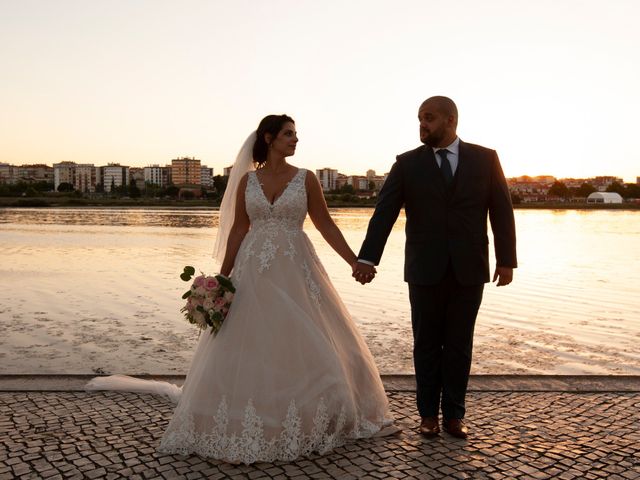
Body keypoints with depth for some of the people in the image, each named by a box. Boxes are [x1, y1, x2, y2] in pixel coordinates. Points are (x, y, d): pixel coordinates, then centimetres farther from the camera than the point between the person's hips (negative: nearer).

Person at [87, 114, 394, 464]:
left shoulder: (306, 179, 3)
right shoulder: (247, 180, 6)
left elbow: (326, 225, 3)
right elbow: (238, 230, 6)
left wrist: (354, 261, -2)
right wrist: (222, 277, 1)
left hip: (295, 272, 0)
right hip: (253, 273, 1)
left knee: (305, 348, 3)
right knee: (245, 351, 3)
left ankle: (307, 423, 24)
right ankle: (244, 427, 18)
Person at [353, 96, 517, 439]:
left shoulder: (485, 159, 2)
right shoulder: (407, 164, 0)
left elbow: (501, 211, 4)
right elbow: (384, 212, -8)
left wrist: (506, 259, 0)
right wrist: (367, 258, -18)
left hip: (469, 270, 0)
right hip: (425, 270, 0)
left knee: (459, 344, 8)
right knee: (427, 344, 10)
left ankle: (453, 414, 21)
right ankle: (428, 414, 23)